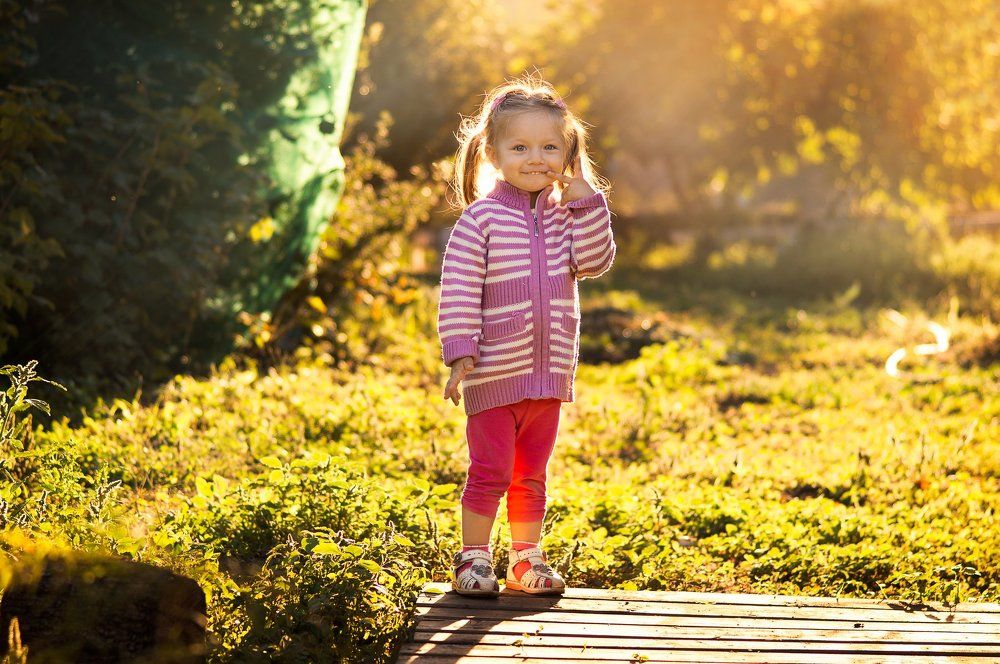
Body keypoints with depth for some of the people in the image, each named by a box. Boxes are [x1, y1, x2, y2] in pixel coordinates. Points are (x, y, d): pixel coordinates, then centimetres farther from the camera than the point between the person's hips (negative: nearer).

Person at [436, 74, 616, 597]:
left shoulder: (568, 216, 9)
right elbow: (458, 291, -12)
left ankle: (526, 559, 23)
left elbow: (595, 262, -4)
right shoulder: (481, 219, -9)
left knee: (531, 474, 14)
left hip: (549, 374, 5)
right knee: (490, 470, -2)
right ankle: (473, 558, 10)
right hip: (494, 372, -5)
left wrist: (587, 202, -8)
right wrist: (460, 352, -17)